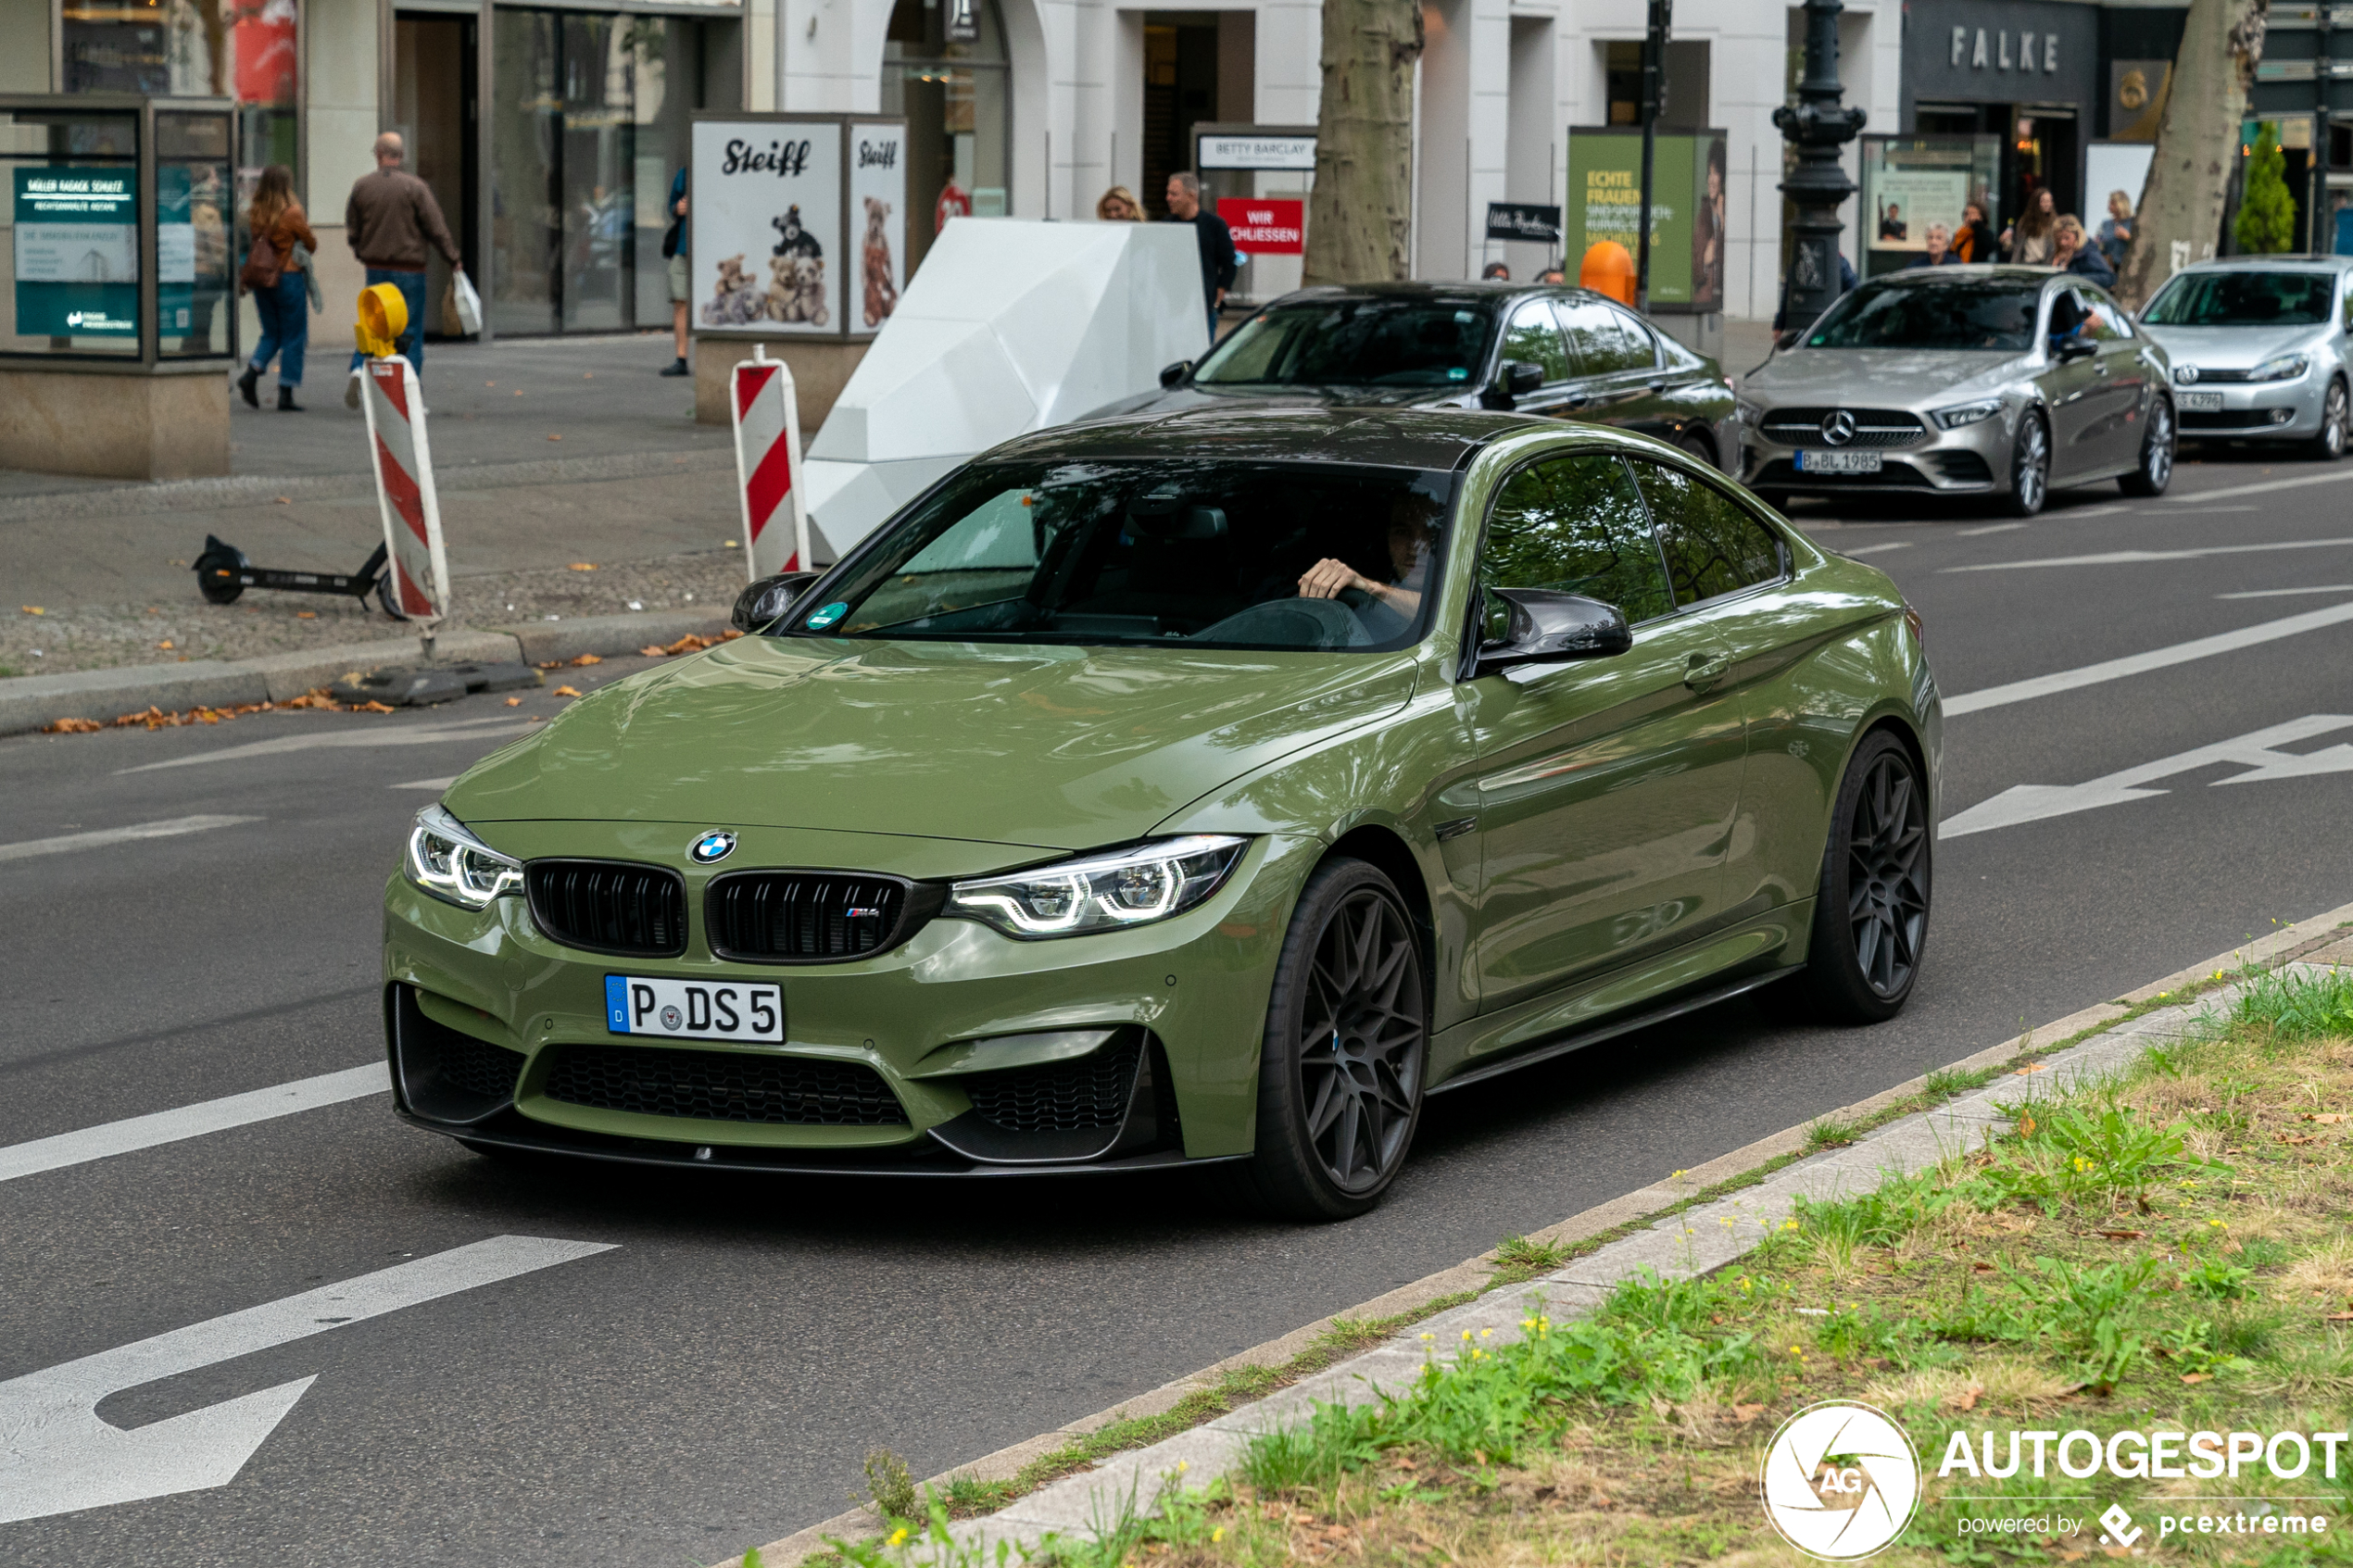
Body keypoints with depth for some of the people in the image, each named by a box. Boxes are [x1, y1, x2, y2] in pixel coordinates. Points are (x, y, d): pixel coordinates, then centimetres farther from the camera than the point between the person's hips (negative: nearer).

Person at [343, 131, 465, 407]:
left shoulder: (361, 186, 1)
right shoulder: (415, 187, -9)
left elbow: (351, 230, 7)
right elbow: (436, 228, -8)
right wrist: (454, 258, 3)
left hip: (375, 268, 3)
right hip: (409, 268, -3)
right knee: (411, 331, 3)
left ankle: (358, 369, -11)